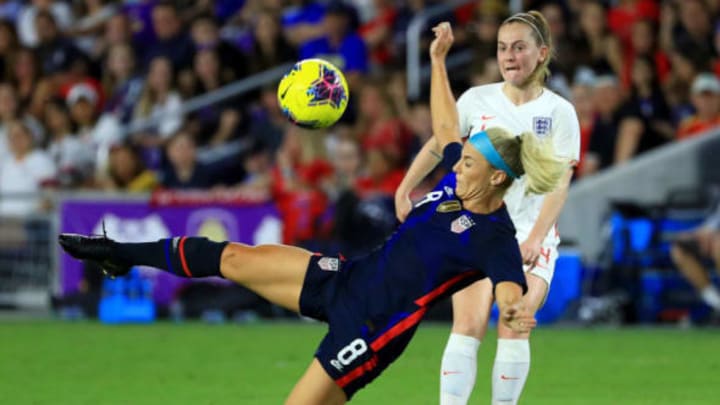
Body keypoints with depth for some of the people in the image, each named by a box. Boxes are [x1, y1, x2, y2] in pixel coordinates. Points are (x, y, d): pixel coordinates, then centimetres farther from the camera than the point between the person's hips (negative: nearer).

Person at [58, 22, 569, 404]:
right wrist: (439, 61, 25)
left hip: (371, 329, -8)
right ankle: (124, 255, 26)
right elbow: (445, 128, 21)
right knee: (233, 258, 9)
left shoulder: (495, 240, -20)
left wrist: (514, 314, -61)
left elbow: (511, 291, -38)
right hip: (348, 279, 8)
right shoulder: (459, 182, 3)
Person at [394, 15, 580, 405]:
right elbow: (437, 146, 16)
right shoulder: (477, 99, 2)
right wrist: (404, 190, 8)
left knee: (513, 330, -14)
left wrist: (536, 237, -21)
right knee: (468, 326, -14)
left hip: (531, 232, -1)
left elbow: (559, 183, -10)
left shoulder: (559, 111, -4)